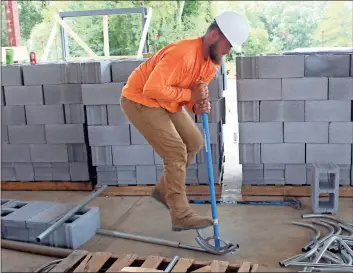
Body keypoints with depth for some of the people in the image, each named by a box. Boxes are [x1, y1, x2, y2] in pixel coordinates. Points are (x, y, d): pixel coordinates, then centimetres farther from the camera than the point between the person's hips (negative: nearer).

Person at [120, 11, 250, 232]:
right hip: (140, 100, -9)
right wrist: (190, 94, -28)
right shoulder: (182, 54, -32)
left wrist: (197, 106, -16)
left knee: (195, 142, 10)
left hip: (167, 103, 9)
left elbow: (194, 91, 7)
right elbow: (152, 89, -36)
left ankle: (164, 190, 25)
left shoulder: (214, 61, -2)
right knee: (176, 152, -14)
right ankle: (181, 216, -6)